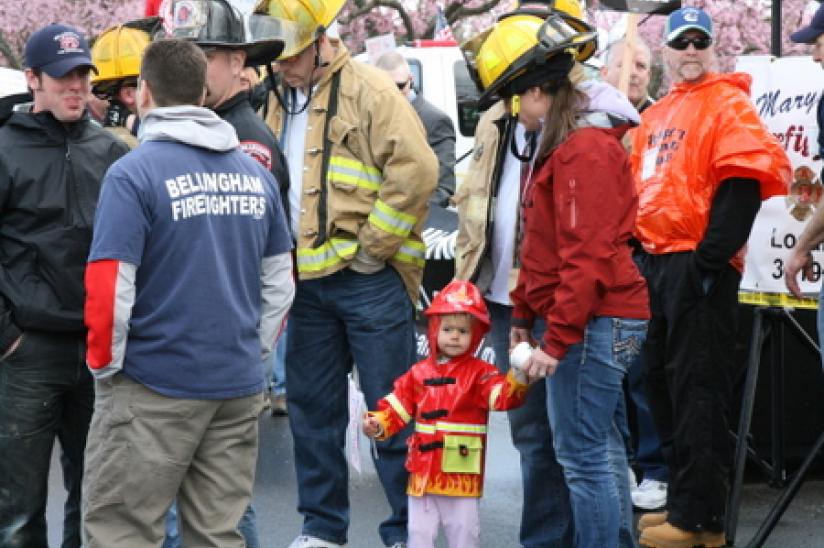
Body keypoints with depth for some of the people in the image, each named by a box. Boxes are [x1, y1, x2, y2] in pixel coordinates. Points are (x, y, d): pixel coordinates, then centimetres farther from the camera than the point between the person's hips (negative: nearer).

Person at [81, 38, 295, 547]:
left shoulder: (134, 173, -11)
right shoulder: (257, 174, 7)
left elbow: (109, 288, -16)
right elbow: (280, 283, 12)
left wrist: (105, 364, -2)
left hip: (154, 389, -6)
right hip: (240, 386, 6)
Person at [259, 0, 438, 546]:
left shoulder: (369, 91, -9)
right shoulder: (280, 100, 13)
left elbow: (416, 170, -17)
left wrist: (373, 246, -15)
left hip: (367, 278, -7)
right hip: (307, 280, 7)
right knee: (312, 406, 12)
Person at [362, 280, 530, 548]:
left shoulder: (479, 373, -4)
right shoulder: (419, 373, 6)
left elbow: (503, 396, -19)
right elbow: (397, 407, 8)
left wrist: (517, 379, -38)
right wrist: (377, 424, -10)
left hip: (461, 472, -3)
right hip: (423, 470, 3)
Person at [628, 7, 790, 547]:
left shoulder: (727, 105, -5)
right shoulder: (656, 117, 19)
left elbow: (742, 186, -15)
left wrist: (708, 259, -20)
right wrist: (638, 250, 15)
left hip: (698, 268, -9)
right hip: (656, 263, 9)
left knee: (697, 391, -7)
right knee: (663, 383, 12)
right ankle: (683, 499, 22)